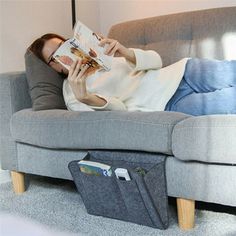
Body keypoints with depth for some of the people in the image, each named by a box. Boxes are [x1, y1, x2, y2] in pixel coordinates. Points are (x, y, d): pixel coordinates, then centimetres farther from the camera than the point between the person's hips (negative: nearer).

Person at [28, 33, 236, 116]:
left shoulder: (99, 50, 20)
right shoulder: (71, 93, 9)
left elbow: (156, 60, 11)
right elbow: (119, 111, -6)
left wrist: (127, 53, -11)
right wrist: (84, 98, -27)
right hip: (168, 106, -5)